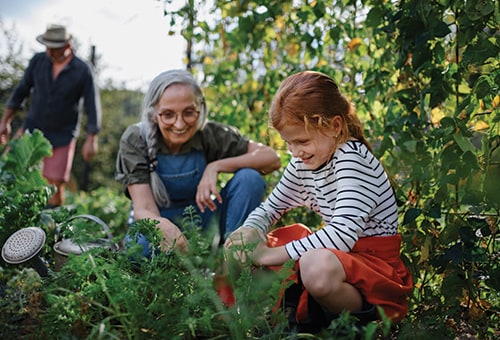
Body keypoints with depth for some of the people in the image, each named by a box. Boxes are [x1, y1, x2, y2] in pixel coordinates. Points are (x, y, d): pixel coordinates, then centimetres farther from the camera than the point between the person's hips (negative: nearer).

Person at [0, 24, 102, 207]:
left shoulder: (83, 70, -10)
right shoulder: (38, 60, -2)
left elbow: (92, 105, -7)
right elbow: (21, 91, 8)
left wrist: (91, 139, -11)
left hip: (63, 135, -3)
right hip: (32, 129, 3)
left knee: (56, 182, -2)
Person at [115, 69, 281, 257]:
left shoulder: (210, 134, -15)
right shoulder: (134, 141, -18)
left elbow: (272, 159, -17)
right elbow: (143, 209, -25)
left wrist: (216, 166, -29)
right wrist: (162, 226, -50)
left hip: (203, 223, 2)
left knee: (250, 178, -22)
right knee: (140, 248, -38)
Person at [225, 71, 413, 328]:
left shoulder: (352, 157, -21)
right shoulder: (303, 163, 4)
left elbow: (343, 234, -33)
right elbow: (270, 207, 15)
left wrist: (275, 254, -29)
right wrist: (250, 230, -10)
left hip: (375, 262, -8)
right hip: (333, 252, 8)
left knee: (317, 267, -42)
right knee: (244, 246, 2)